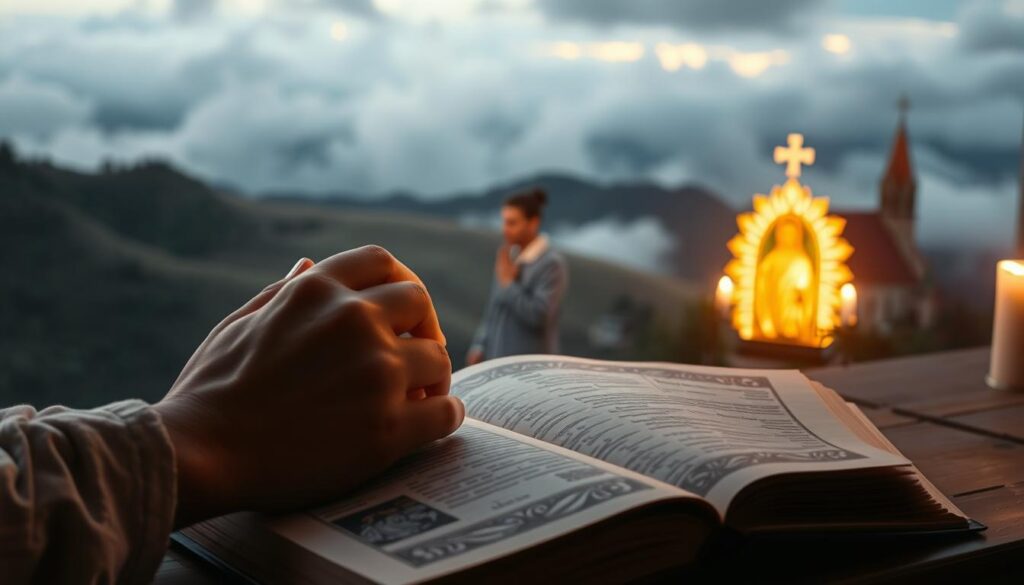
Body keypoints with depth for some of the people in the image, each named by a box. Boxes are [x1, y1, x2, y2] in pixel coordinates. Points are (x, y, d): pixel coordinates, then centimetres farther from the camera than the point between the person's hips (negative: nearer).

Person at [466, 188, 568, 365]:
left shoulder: (552, 264, -11)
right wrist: (479, 346, 10)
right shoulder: (510, 259, 11)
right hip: (497, 360, 7)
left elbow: (538, 317, -18)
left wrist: (508, 282, -13)